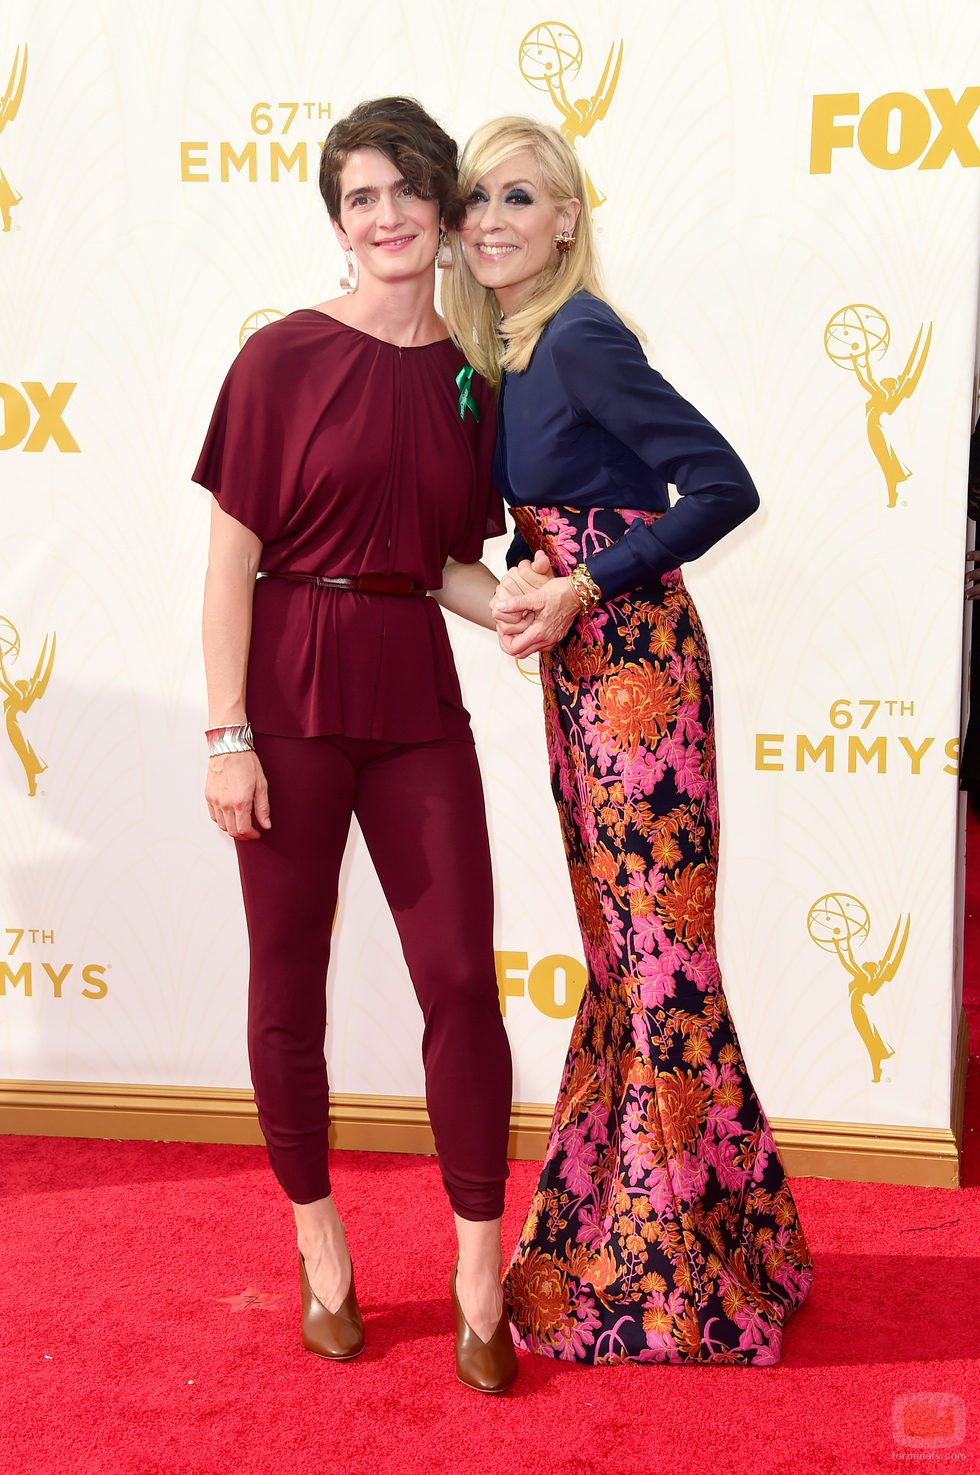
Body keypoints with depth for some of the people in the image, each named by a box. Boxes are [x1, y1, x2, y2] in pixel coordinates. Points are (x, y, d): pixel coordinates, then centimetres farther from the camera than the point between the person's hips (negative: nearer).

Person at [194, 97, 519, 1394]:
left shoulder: (470, 376, 9)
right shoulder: (286, 356, -3)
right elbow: (232, 556, -5)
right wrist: (227, 736, -11)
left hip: (416, 692, 3)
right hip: (291, 689, -3)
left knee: (461, 977, 0)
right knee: (289, 982, 6)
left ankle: (480, 1270, 15)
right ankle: (321, 1248, 26)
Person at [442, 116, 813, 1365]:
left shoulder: (582, 338, -14)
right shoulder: (500, 349, 12)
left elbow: (725, 486, -18)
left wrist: (583, 589, -16)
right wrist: (531, 584, -3)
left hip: (635, 654, -9)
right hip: (578, 661, 9)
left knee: (658, 949, -1)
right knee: (616, 947, 14)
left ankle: (670, 1272, 12)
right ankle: (605, 1230, 28)